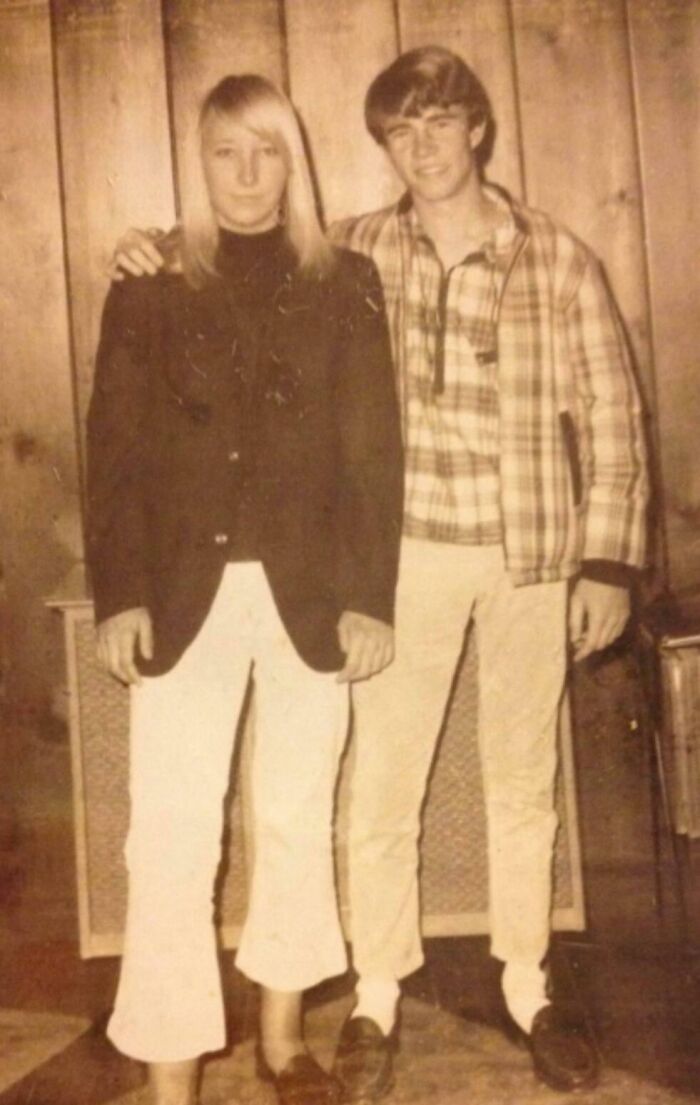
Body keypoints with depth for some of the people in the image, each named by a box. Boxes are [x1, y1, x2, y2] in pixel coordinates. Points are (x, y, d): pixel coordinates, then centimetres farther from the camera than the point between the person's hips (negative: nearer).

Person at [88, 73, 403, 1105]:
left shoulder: (345, 286, 8)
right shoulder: (148, 294, 7)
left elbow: (375, 450, 2)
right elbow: (116, 453, 2)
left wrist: (370, 595, -6)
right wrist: (118, 596, -9)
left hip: (311, 591, 1)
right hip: (186, 592, -1)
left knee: (298, 820, 12)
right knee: (171, 844, -4)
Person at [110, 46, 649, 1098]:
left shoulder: (558, 258, -2)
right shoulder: (355, 251, 1)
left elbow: (612, 415, 0)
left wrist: (606, 561, -4)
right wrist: (153, 255, -8)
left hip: (533, 555, 0)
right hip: (408, 553, 0)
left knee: (523, 776, 12)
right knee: (383, 781, 4)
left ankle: (527, 985, 28)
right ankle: (377, 999, 20)